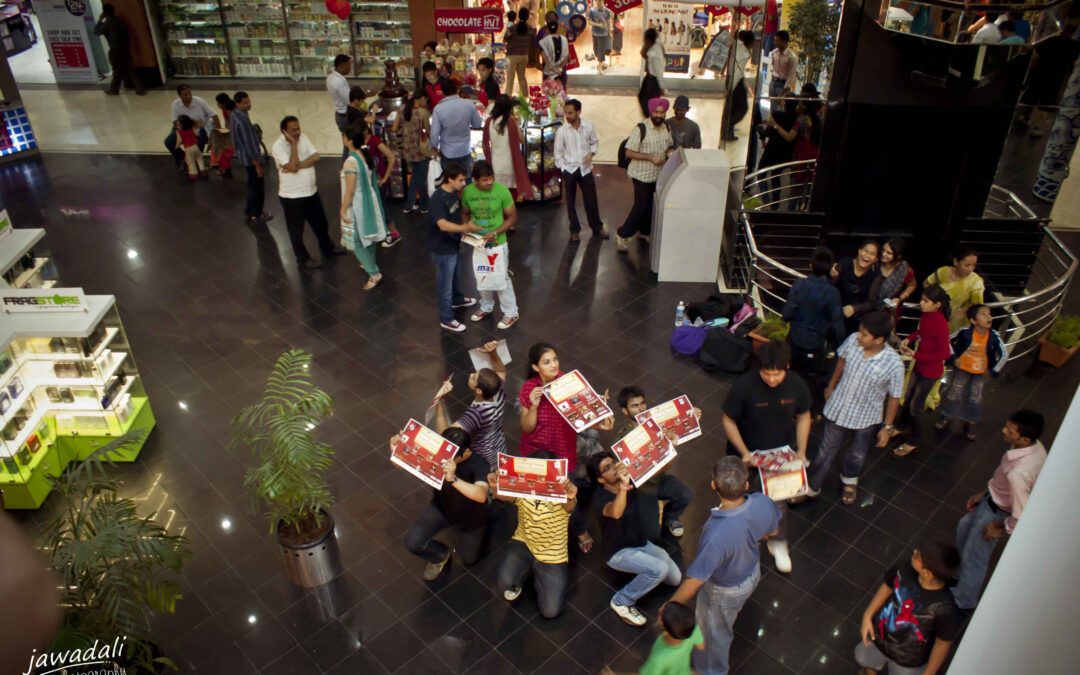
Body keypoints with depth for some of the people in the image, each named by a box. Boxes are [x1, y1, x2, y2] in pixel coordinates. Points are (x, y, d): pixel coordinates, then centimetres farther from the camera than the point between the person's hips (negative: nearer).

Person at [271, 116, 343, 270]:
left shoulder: (302, 138, 0)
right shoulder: (278, 146, -19)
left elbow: (315, 157, -10)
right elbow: (293, 167, -29)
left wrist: (298, 165, -22)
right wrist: (293, 144, -26)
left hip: (311, 191, 7)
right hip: (292, 195, -6)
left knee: (320, 223, 23)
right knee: (296, 229, 10)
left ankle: (328, 249, 44)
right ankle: (303, 258, 28)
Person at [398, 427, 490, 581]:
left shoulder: (478, 464, -38)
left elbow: (481, 495, -57)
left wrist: (453, 479, -71)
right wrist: (396, 449, -42)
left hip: (470, 519, -2)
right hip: (441, 508, 2)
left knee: (469, 560, 17)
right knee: (412, 541, -18)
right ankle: (441, 556, 17)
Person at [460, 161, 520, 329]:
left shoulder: (502, 191, -18)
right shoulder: (467, 192, -9)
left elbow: (512, 217, -11)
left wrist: (495, 233, -23)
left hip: (497, 243, -4)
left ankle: (511, 313, 23)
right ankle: (486, 307, 43)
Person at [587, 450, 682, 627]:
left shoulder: (631, 480, -8)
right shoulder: (600, 498, -27)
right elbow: (615, 513, -50)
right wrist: (623, 486, -65)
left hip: (641, 543, 7)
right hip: (618, 552, -7)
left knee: (675, 578, 5)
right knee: (660, 568, -28)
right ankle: (622, 602, -9)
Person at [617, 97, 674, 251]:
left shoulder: (666, 128, 3)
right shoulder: (640, 129, -18)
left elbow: (668, 146, 19)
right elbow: (629, 153, -18)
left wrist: (669, 152, -6)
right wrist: (650, 157, -25)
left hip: (658, 175, 7)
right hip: (642, 175, -7)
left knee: (649, 205, 17)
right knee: (641, 206, -6)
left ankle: (643, 232, 36)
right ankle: (622, 234, 9)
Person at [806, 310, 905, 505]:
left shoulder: (893, 364, -29)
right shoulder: (852, 340, -22)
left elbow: (894, 398, -14)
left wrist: (887, 427, -4)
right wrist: (832, 385, 16)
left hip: (865, 418, -1)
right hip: (838, 409, 1)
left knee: (857, 454, 25)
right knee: (826, 450, 17)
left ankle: (849, 479, 57)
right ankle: (811, 487, 38)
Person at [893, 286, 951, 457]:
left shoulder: (940, 324, -31)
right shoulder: (926, 315, -9)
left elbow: (943, 354, -25)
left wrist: (915, 355, -24)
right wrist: (908, 339, -6)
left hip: (930, 370, -7)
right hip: (919, 365, 7)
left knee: (915, 407, 7)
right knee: (908, 397, 25)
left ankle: (914, 441, 29)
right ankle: (901, 426, 50)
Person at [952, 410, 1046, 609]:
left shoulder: (1018, 474, -44)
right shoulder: (1036, 446, -16)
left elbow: (1022, 516, -33)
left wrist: (1001, 528, -14)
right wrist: (984, 493, 9)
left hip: (997, 513, -9)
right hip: (994, 499, 9)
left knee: (974, 560, 15)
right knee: (964, 527, 32)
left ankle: (963, 602, 40)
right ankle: (964, 573, 57)